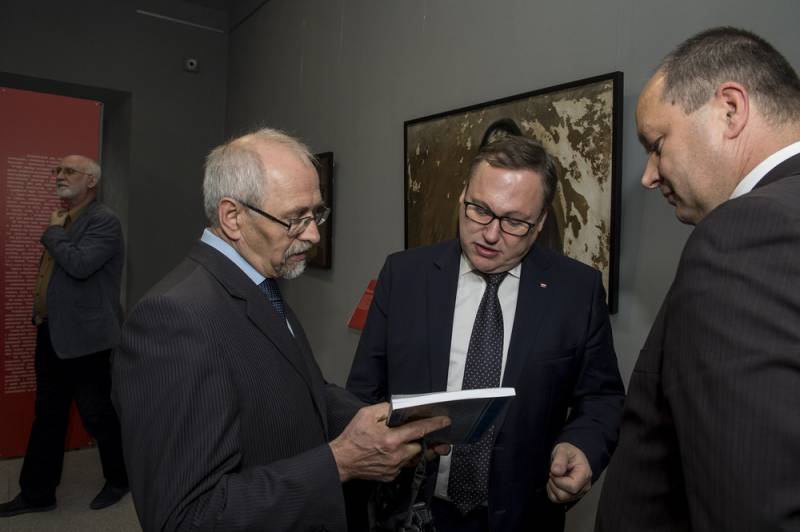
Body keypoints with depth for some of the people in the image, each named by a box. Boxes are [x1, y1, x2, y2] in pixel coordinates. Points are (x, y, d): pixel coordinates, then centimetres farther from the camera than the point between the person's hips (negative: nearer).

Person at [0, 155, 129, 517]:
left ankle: (119, 481, 24)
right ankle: (36, 493, 29)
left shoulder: (104, 221, -13)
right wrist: (41, 318, 16)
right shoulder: (64, 220, 15)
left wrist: (53, 231, -11)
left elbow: (80, 264, -27)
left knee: (98, 414, 4)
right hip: (50, 333, 9)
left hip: (82, 337, -9)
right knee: (47, 415, 16)